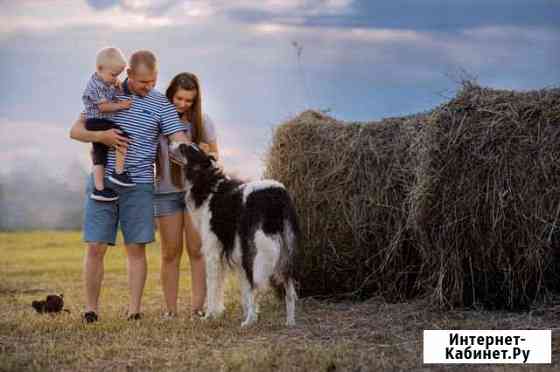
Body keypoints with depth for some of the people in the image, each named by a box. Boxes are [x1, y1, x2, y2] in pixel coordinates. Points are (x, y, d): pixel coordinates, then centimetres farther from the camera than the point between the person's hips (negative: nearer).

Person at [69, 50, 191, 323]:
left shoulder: (161, 105, 3)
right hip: (102, 182, 0)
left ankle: (134, 311, 7)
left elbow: (182, 143, -3)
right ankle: (91, 310, 8)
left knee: (136, 248, 1)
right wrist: (100, 136, -13)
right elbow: (75, 131, 7)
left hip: (138, 185, 0)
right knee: (95, 247, -2)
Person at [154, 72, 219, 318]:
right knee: (170, 252, 2)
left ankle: (198, 306, -1)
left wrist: (206, 153, -11)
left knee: (197, 250, -3)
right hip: (166, 191, 0)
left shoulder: (203, 122, 2)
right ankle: (170, 308, 6)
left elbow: (215, 157, 9)